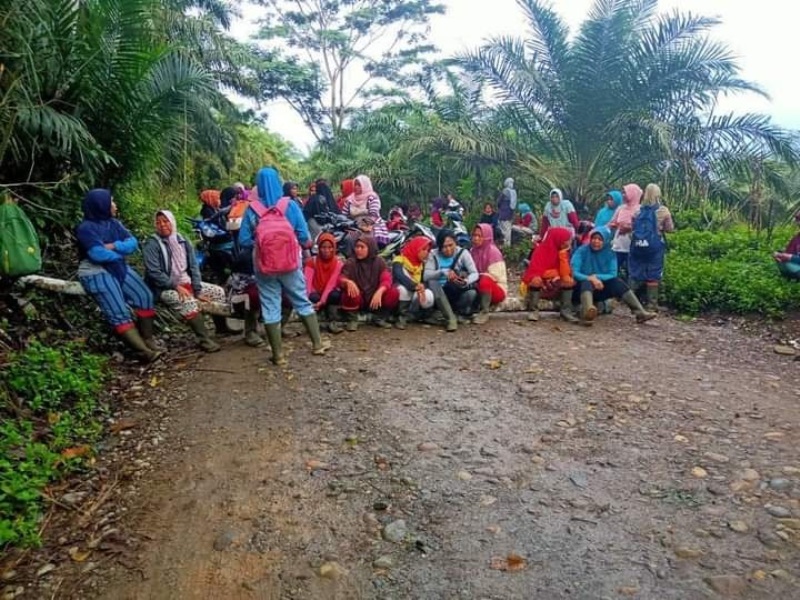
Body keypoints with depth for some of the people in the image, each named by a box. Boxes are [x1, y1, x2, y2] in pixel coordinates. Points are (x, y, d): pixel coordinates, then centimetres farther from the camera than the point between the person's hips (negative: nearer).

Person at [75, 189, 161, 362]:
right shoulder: (86, 228, -13)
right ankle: (144, 351, -22)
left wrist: (113, 246, -17)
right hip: (97, 273, -8)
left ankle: (147, 339, 4)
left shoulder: (113, 223, 9)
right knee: (119, 313, -15)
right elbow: (98, 254, -23)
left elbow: (132, 243, 0)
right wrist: (120, 252, -7)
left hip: (119, 267, 8)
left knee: (145, 296, -4)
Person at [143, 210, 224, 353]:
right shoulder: (151, 244, -9)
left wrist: (197, 290, -6)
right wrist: (176, 286, -24)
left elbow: (193, 266, 5)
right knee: (189, 301, -35)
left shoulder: (182, 241, 8)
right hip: (165, 288, -7)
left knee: (219, 292, 1)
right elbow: (154, 273, -17)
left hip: (186, 283, 7)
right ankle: (203, 339, -31)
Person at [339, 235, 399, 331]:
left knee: (393, 292, -24)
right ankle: (352, 320, -8)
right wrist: (348, 282, -44)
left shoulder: (379, 261, -4)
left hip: (374, 298, 1)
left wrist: (379, 292, -39)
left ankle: (380, 318, 0)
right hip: (358, 299, -1)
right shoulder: (351, 262, -7)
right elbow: (341, 279, -18)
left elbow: (387, 279, -18)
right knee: (349, 292, -34)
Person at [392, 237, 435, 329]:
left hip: (414, 294, 5)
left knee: (428, 298, -26)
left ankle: (407, 314, -11)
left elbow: (424, 281, -2)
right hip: (399, 292, -4)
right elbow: (400, 276, -34)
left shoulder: (422, 264, 6)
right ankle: (402, 317, -21)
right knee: (403, 289, -39)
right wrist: (416, 286, -48)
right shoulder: (399, 260, -15)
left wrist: (421, 287, -27)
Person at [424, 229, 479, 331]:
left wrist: (466, 281, -39)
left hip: (458, 293, 0)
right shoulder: (434, 254, -7)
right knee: (432, 282, -31)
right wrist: (443, 272, -36)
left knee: (471, 293, -32)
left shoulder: (462, 253, -7)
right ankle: (451, 318, -25)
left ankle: (456, 312, 0)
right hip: (440, 294, 0)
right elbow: (426, 276, -18)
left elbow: (475, 274, -16)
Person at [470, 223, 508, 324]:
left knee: (484, 281, -36)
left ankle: (484, 312, -21)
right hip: (482, 289, 5)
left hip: (498, 289, -5)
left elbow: (494, 275, -20)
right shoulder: (472, 250, 3)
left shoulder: (493, 251, -15)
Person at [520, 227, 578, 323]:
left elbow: (565, 273, -13)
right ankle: (533, 310, -22)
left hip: (554, 283, 5)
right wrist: (555, 272, -24)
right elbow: (535, 270, -25)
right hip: (539, 281, -4)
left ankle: (566, 311, -13)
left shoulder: (563, 251, 0)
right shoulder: (541, 249, -15)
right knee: (536, 280, -35)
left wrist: (563, 254, -18)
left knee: (570, 281, -18)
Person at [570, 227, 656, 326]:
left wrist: (597, 277, -24)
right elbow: (574, 273, -18)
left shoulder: (610, 254, 2)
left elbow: (613, 275, -8)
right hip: (582, 289, -4)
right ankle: (587, 313, -67)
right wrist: (591, 278, -33)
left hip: (599, 290, 4)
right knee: (587, 282, -36)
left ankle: (640, 312, -29)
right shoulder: (581, 251, -8)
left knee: (617, 282, -21)